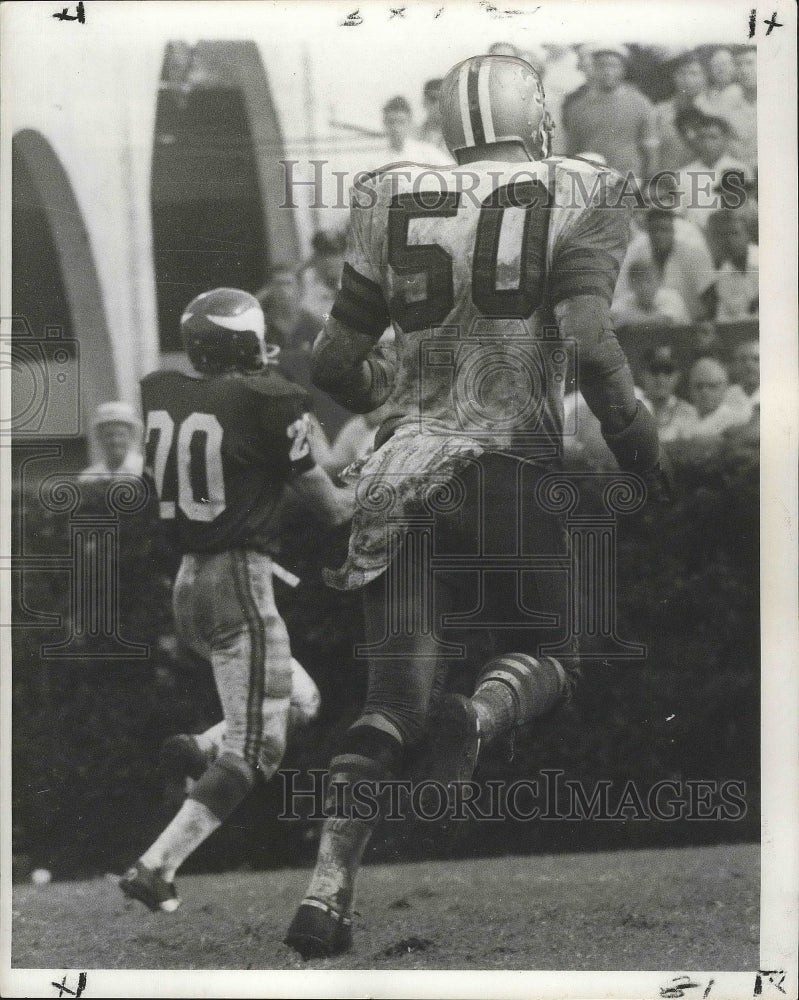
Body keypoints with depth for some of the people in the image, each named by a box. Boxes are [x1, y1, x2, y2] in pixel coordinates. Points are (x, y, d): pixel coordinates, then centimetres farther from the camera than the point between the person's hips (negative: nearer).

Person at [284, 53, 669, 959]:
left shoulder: (395, 205, 9)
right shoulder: (576, 199, 0)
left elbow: (333, 364, 11)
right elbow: (591, 347, -13)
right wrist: (637, 443, 1)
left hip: (401, 470, 3)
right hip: (508, 467, -3)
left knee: (395, 694, 8)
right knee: (545, 654, 17)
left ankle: (328, 885, -8)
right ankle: (476, 717, -18)